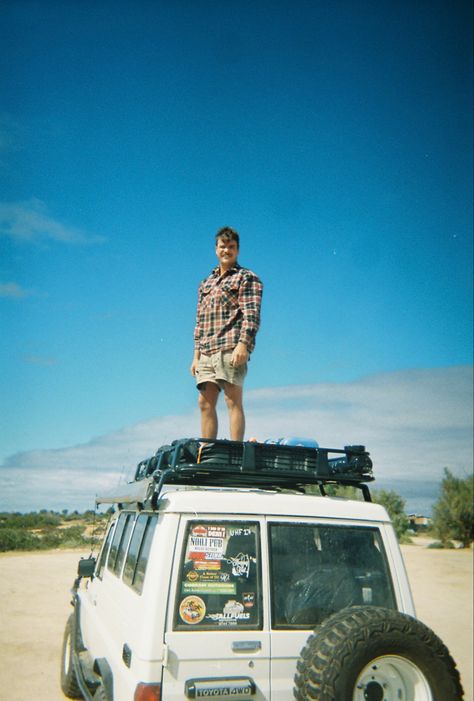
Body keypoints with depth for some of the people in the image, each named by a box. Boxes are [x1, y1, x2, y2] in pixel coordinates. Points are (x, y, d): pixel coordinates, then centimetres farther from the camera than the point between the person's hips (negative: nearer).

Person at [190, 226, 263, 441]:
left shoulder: (247, 278, 6)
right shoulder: (206, 283, 25)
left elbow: (251, 314, -6)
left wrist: (243, 344, -19)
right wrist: (196, 355, 17)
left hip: (231, 348, -6)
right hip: (207, 352, 7)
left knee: (233, 401, -10)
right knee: (205, 402, 2)